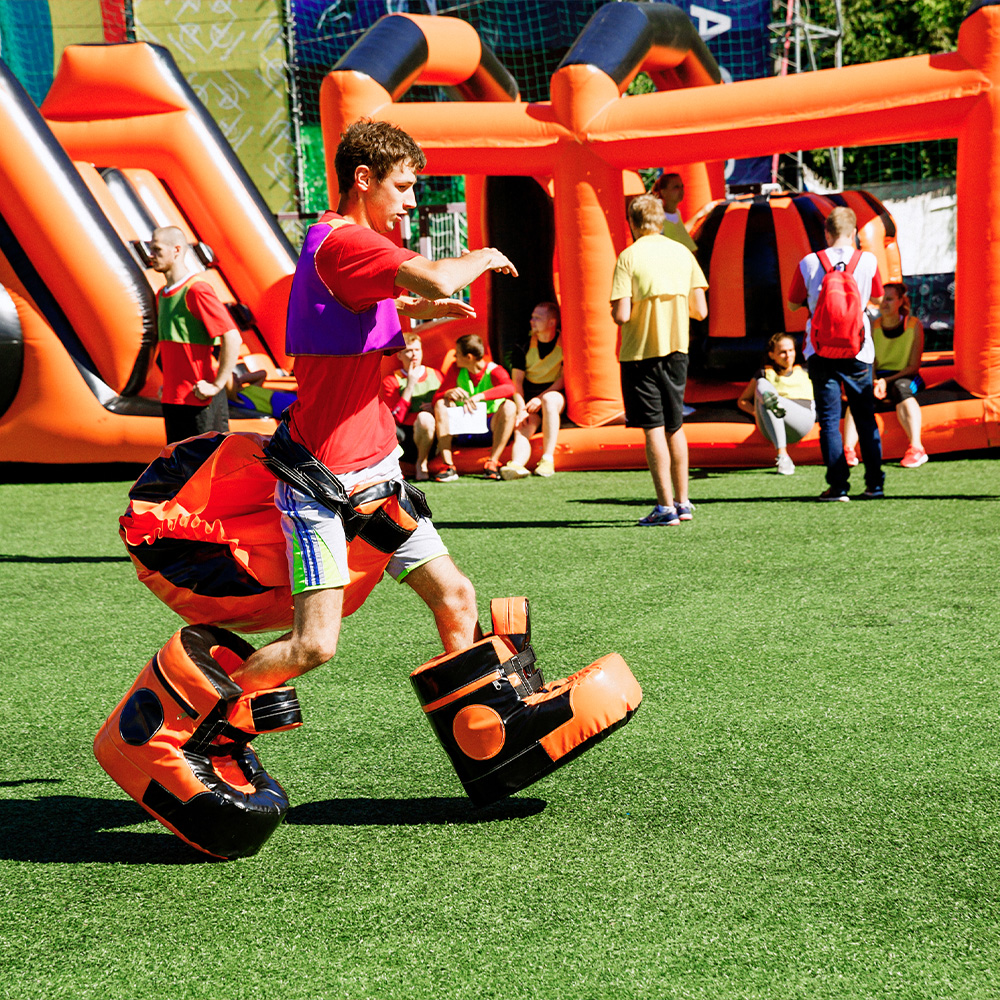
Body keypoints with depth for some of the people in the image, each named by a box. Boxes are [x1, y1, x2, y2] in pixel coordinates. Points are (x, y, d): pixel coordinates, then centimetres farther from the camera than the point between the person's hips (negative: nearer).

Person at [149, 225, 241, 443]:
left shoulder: (197, 290, -13)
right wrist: (168, 382, 18)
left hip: (201, 400, -9)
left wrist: (216, 385, -17)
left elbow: (233, 338, -19)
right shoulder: (161, 294, 15)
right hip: (172, 398, 9)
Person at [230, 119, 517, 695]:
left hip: (375, 466, 10)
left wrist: (416, 308, 18)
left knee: (457, 599, 4)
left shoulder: (343, 242, 15)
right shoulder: (344, 242, -17)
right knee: (315, 643, -11)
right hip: (322, 475, -10)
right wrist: (482, 259, -11)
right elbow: (435, 280, -34)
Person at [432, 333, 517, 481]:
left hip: (490, 429, -3)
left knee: (509, 406, -29)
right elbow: (436, 397, -1)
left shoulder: (494, 371, -13)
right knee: (441, 404, -19)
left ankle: (493, 462, -31)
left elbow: (509, 388, -35)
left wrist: (479, 397, -46)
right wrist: (449, 393, -25)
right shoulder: (456, 370, 1)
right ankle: (448, 466, -29)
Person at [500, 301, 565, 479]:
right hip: (529, 401, 3)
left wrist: (540, 398, -16)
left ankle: (547, 460, -40)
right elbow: (516, 381, 5)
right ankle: (517, 464, -53)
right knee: (521, 430, -25)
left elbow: (565, 378, -5)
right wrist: (521, 409, -11)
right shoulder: (524, 346, 9)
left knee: (549, 399, -37)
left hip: (556, 395, -3)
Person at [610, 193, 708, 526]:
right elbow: (700, 311, 2)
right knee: (675, 426, 16)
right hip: (676, 349, 5)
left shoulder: (629, 257, -10)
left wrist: (616, 310, 5)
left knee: (654, 428, -2)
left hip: (641, 352, -4)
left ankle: (666, 506, -4)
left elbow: (621, 315, -18)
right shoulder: (682, 253, 3)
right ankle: (683, 502, 20)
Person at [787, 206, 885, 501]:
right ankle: (874, 484, 12)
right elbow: (877, 299, 15)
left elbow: (792, 304, 8)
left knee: (829, 419, 3)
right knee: (866, 418, 11)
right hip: (858, 351, 1)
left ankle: (838, 485, -3)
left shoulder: (809, 263, -4)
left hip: (821, 351, -1)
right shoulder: (868, 261, -1)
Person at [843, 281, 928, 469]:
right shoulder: (873, 327, 6)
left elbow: (914, 366, -6)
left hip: (906, 377, -2)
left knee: (900, 388, -38)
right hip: (880, 378, 2)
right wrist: (873, 383, -18)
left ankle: (916, 448, -47)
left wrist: (886, 381, -18)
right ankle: (848, 450, -44)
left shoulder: (914, 325, -2)